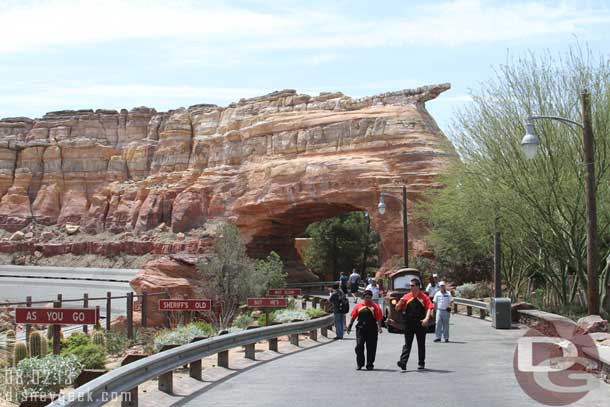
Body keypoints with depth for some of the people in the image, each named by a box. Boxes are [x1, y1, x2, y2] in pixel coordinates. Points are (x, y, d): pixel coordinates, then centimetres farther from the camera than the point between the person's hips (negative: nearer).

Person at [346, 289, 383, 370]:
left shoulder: (375, 307, 3)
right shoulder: (358, 306, 8)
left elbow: (379, 318, -3)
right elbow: (353, 317, 12)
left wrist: (379, 327, -15)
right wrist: (349, 326, 8)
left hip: (372, 330, -1)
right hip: (360, 329, 1)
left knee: (371, 348, 3)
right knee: (359, 346, -1)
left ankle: (370, 364, 14)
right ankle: (359, 364, 11)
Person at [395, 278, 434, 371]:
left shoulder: (424, 297, 0)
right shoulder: (407, 297, 8)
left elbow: (429, 308, -9)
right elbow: (397, 308, 11)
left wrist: (426, 319, -24)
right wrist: (401, 302, -11)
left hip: (420, 324, -2)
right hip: (409, 324, 2)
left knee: (421, 344, 9)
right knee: (407, 344, -4)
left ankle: (421, 363, 18)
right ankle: (403, 362, -14)